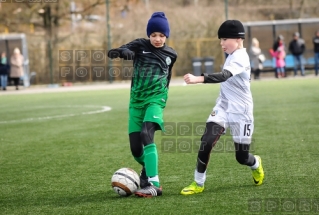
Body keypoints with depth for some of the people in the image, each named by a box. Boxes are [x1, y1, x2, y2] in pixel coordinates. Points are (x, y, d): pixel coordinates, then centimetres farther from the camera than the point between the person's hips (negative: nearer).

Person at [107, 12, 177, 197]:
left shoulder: (171, 55, 7)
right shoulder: (140, 45, 1)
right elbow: (126, 50, -20)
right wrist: (120, 52, -44)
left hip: (155, 99, -2)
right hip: (136, 100, 2)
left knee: (146, 135, -27)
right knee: (135, 147, -1)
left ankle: (153, 184, -33)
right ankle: (149, 171, 33)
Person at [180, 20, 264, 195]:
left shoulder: (240, 58, -20)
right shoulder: (233, 56, 9)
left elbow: (223, 76, -38)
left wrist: (198, 79, -51)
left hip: (240, 111, -7)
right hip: (223, 107, 7)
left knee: (242, 157, 3)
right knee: (207, 141, -16)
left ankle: (256, 164, 39)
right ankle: (198, 183, -9)